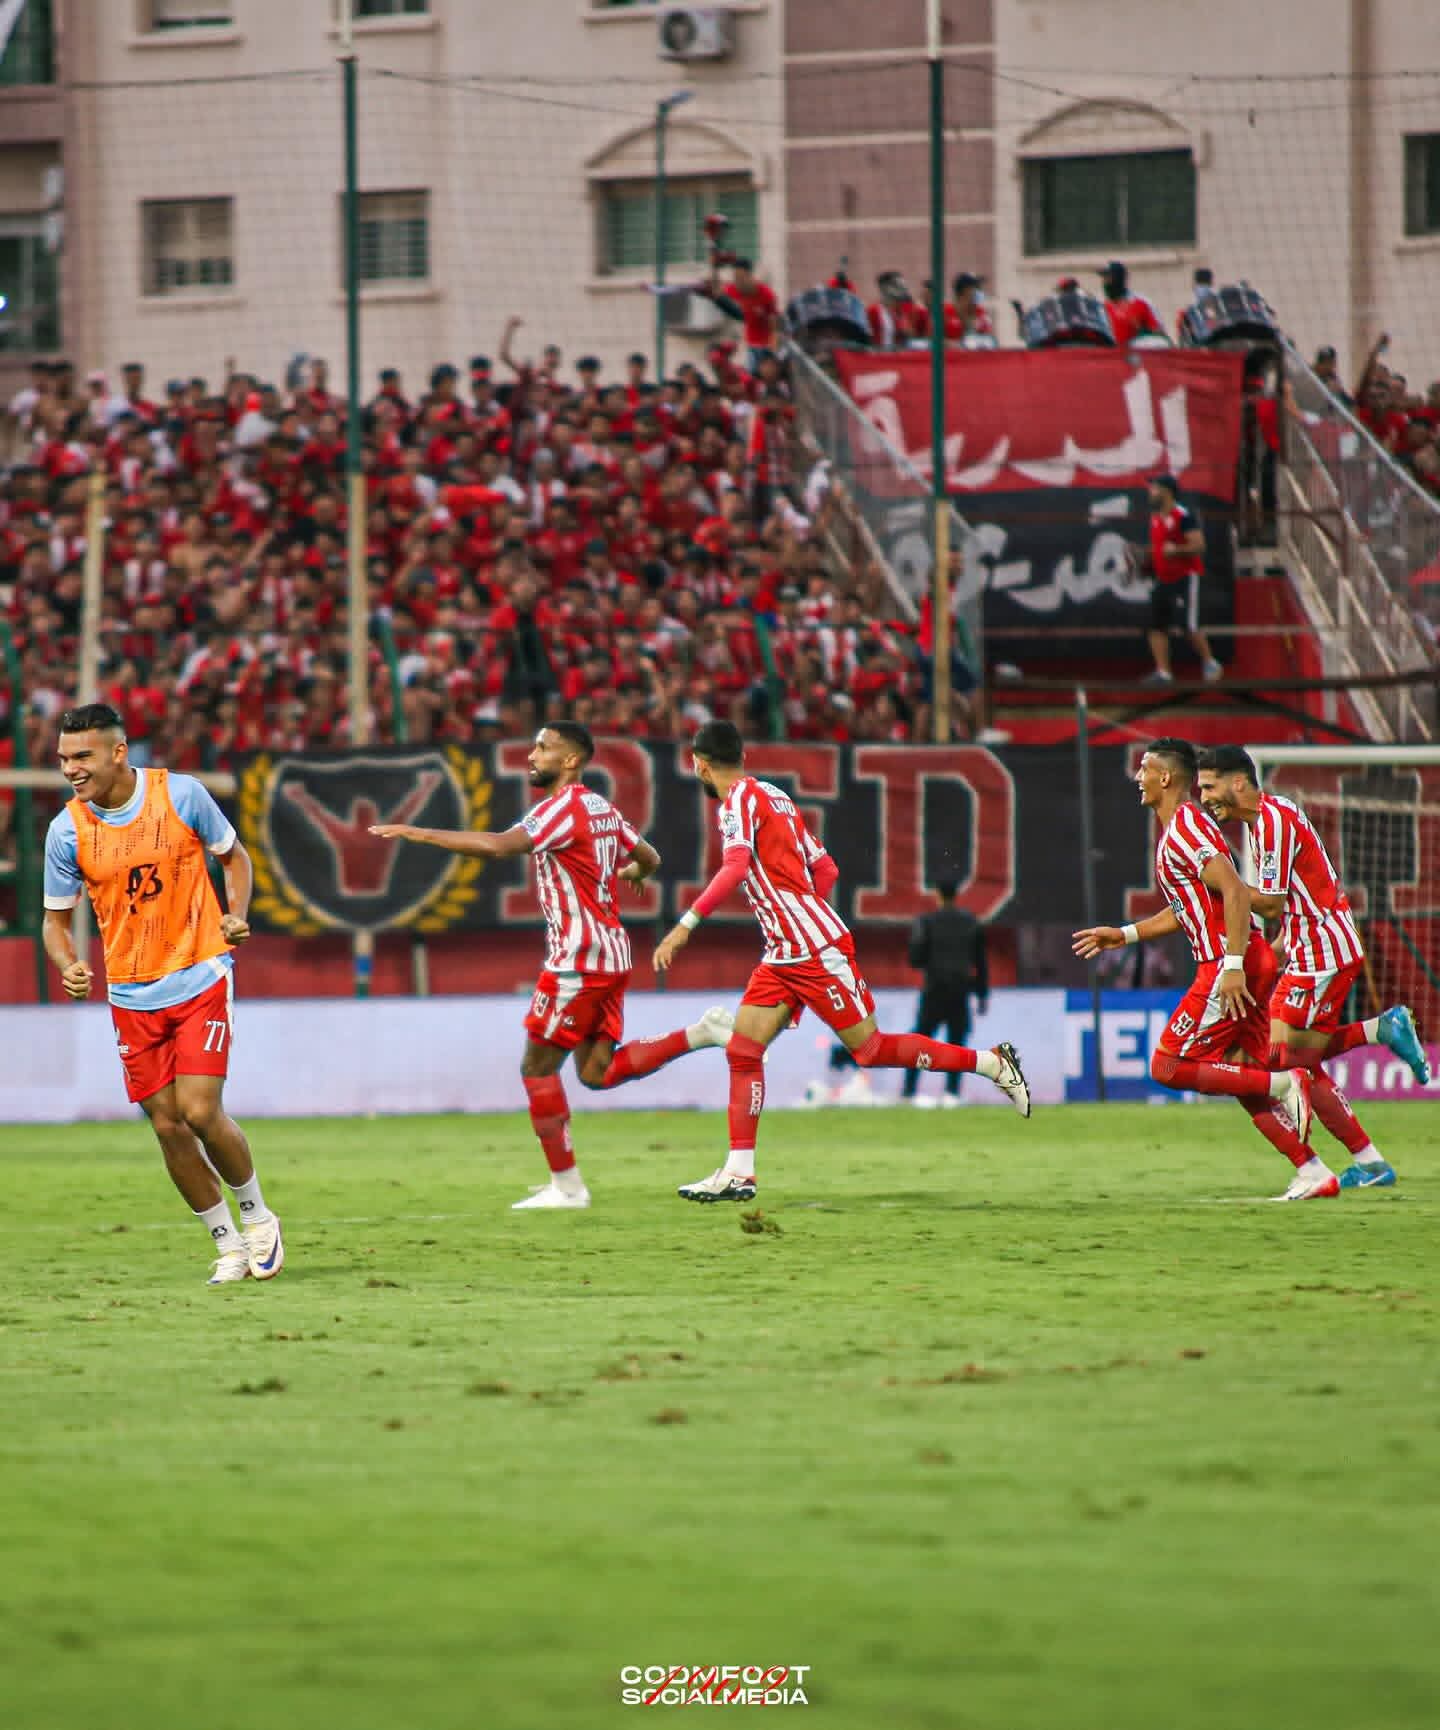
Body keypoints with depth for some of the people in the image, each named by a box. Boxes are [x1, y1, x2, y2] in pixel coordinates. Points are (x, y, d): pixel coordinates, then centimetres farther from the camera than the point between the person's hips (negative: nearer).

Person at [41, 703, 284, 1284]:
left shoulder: (181, 794, -9)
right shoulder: (67, 831, -5)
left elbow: (233, 854, 9)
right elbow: (56, 918, 5)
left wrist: (236, 915, -8)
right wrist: (70, 969, -14)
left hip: (201, 978, -3)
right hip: (132, 995, 3)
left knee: (200, 1111, -13)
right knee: (168, 1125, 1)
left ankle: (256, 1216, 12)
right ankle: (229, 1246, 17)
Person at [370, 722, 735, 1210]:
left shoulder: (564, 807, -14)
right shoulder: (602, 809, 14)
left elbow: (499, 845, -26)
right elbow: (648, 860, 26)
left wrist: (419, 834, -24)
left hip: (579, 957, -9)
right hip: (609, 952, 9)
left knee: (537, 1067, -1)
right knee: (598, 1071, 10)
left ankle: (566, 1185, 2)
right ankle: (699, 1034, 1)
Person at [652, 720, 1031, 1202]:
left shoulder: (740, 798, -10)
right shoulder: (774, 797, 17)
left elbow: (735, 869, -27)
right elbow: (825, 870, 19)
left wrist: (685, 926, -29)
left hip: (816, 950, -9)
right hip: (782, 957, 9)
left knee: (871, 1050, -3)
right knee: (742, 1050, 1)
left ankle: (993, 1063, 7)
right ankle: (739, 1172, -2)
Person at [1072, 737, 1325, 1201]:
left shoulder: (1185, 828, -13)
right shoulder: (1174, 830, 20)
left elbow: (1234, 891, -23)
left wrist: (1234, 967, -28)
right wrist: (1124, 935, 30)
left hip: (1228, 966, -10)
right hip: (1240, 964, 10)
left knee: (1167, 1067, -8)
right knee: (1242, 1076, 10)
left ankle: (1283, 1085, -12)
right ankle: (1313, 1173, 5)